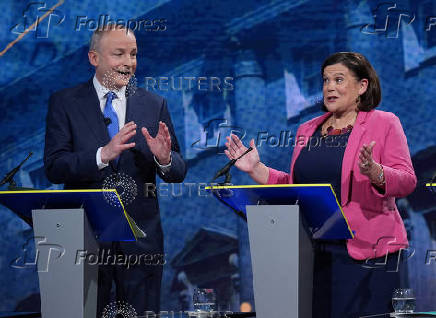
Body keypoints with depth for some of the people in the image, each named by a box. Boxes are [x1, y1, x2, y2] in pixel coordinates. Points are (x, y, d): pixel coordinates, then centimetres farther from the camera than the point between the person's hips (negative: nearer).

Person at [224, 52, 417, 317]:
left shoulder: (384, 123, 1)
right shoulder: (308, 130, 17)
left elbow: (407, 181, -9)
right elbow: (294, 187, 21)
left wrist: (374, 173, -27)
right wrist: (256, 169, 10)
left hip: (364, 252, -5)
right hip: (313, 251, 5)